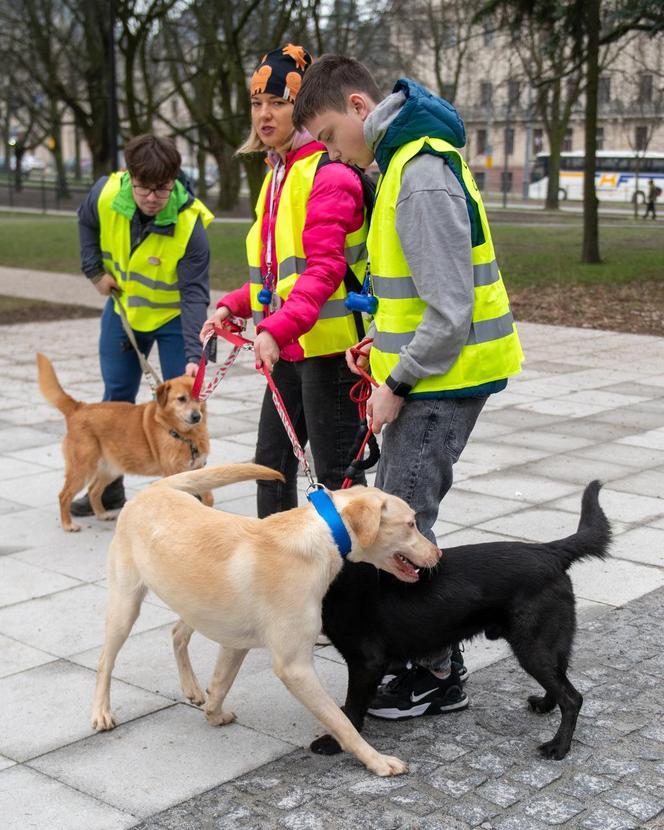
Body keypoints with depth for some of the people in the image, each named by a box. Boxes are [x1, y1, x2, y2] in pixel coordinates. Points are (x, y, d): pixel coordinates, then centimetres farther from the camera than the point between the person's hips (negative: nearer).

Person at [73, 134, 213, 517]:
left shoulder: (189, 224, -31)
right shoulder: (106, 194, -20)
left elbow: (194, 294, -30)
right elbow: (87, 223, 6)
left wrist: (194, 354, -39)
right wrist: (95, 269, -4)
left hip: (173, 315, -4)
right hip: (123, 308, 4)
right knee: (116, 397, 12)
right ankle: (108, 487, 25)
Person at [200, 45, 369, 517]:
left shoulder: (328, 174, -13)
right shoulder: (277, 176, 16)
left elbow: (325, 268, -23)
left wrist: (277, 328, -33)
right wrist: (233, 307, 8)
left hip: (330, 346, -9)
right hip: (287, 350, 9)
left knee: (336, 476, -2)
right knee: (271, 465, 17)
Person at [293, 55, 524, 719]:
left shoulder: (423, 176, -21)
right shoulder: (404, 159, 12)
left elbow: (451, 309, -25)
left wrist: (397, 383, -16)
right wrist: (384, 342, 11)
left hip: (443, 379, -10)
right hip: (424, 371, 10)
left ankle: (436, 677, 11)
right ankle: (430, 649, 27)